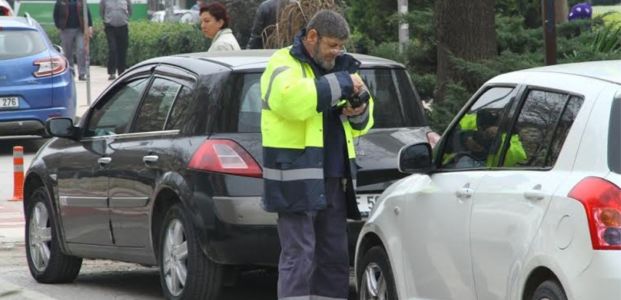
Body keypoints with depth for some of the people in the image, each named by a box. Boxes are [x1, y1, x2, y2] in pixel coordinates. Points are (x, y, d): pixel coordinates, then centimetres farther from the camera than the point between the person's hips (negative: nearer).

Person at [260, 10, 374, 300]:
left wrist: (359, 113, 3)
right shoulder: (283, 64, -5)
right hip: (296, 180, -8)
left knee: (335, 257, 10)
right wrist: (342, 83, -21)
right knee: (299, 257, -11)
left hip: (332, 179, 8)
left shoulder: (336, 67, 20)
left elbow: (359, 126, 28)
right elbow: (292, 97, -29)